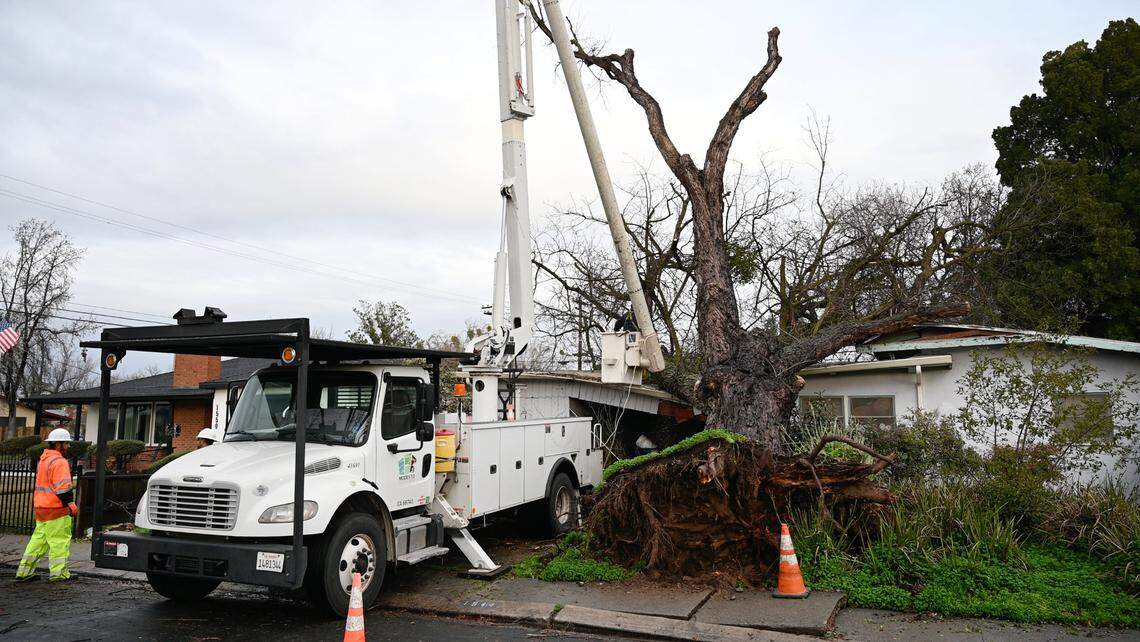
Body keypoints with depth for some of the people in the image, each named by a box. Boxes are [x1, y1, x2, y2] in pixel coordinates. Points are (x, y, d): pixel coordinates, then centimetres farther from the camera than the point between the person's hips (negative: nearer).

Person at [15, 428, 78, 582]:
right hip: (56, 508, -10)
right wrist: (72, 506, -17)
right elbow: (63, 487, -20)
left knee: (39, 539, 16)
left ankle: (24, 571, 20)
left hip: (41, 507, 10)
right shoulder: (59, 462, -15)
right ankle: (58, 573, 2)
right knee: (60, 540, -2)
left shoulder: (44, 460, 17)